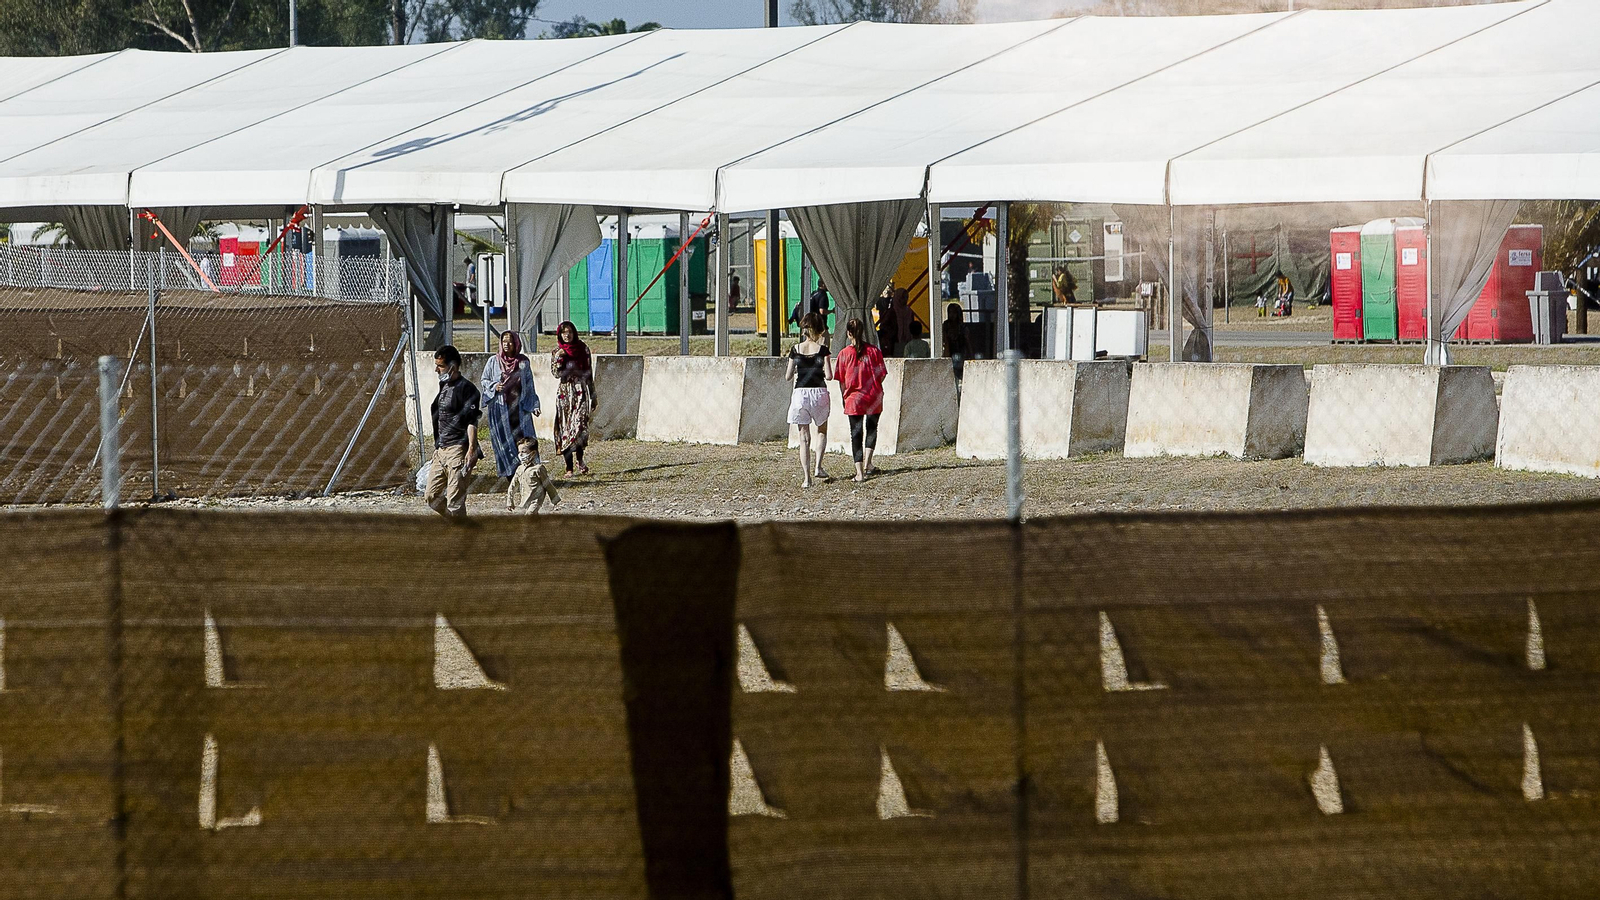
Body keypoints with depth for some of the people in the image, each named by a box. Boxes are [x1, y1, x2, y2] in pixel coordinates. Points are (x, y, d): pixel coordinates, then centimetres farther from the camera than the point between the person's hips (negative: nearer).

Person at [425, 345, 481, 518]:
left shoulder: (466, 388, -10)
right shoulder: (444, 386, 18)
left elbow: (472, 422, -16)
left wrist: (471, 450, -24)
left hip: (457, 451, -10)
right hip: (440, 450, 10)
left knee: (455, 501, -10)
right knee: (431, 497, 8)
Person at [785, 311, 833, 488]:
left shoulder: (796, 349, 0)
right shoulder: (822, 349, -6)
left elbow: (787, 377, 3)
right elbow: (829, 375, -10)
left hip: (800, 393, 1)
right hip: (819, 392, -1)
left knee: (804, 437, 6)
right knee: (822, 431, 23)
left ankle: (806, 478, 1)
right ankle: (818, 467, 10)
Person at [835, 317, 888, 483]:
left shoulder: (844, 354, -7)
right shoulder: (874, 351, -5)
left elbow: (841, 380, -3)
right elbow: (882, 375, -2)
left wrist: (844, 397, 11)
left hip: (854, 398, -1)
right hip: (874, 397, 1)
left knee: (856, 433, 4)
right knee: (871, 429, 22)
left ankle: (859, 472, -2)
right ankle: (867, 463, 12)